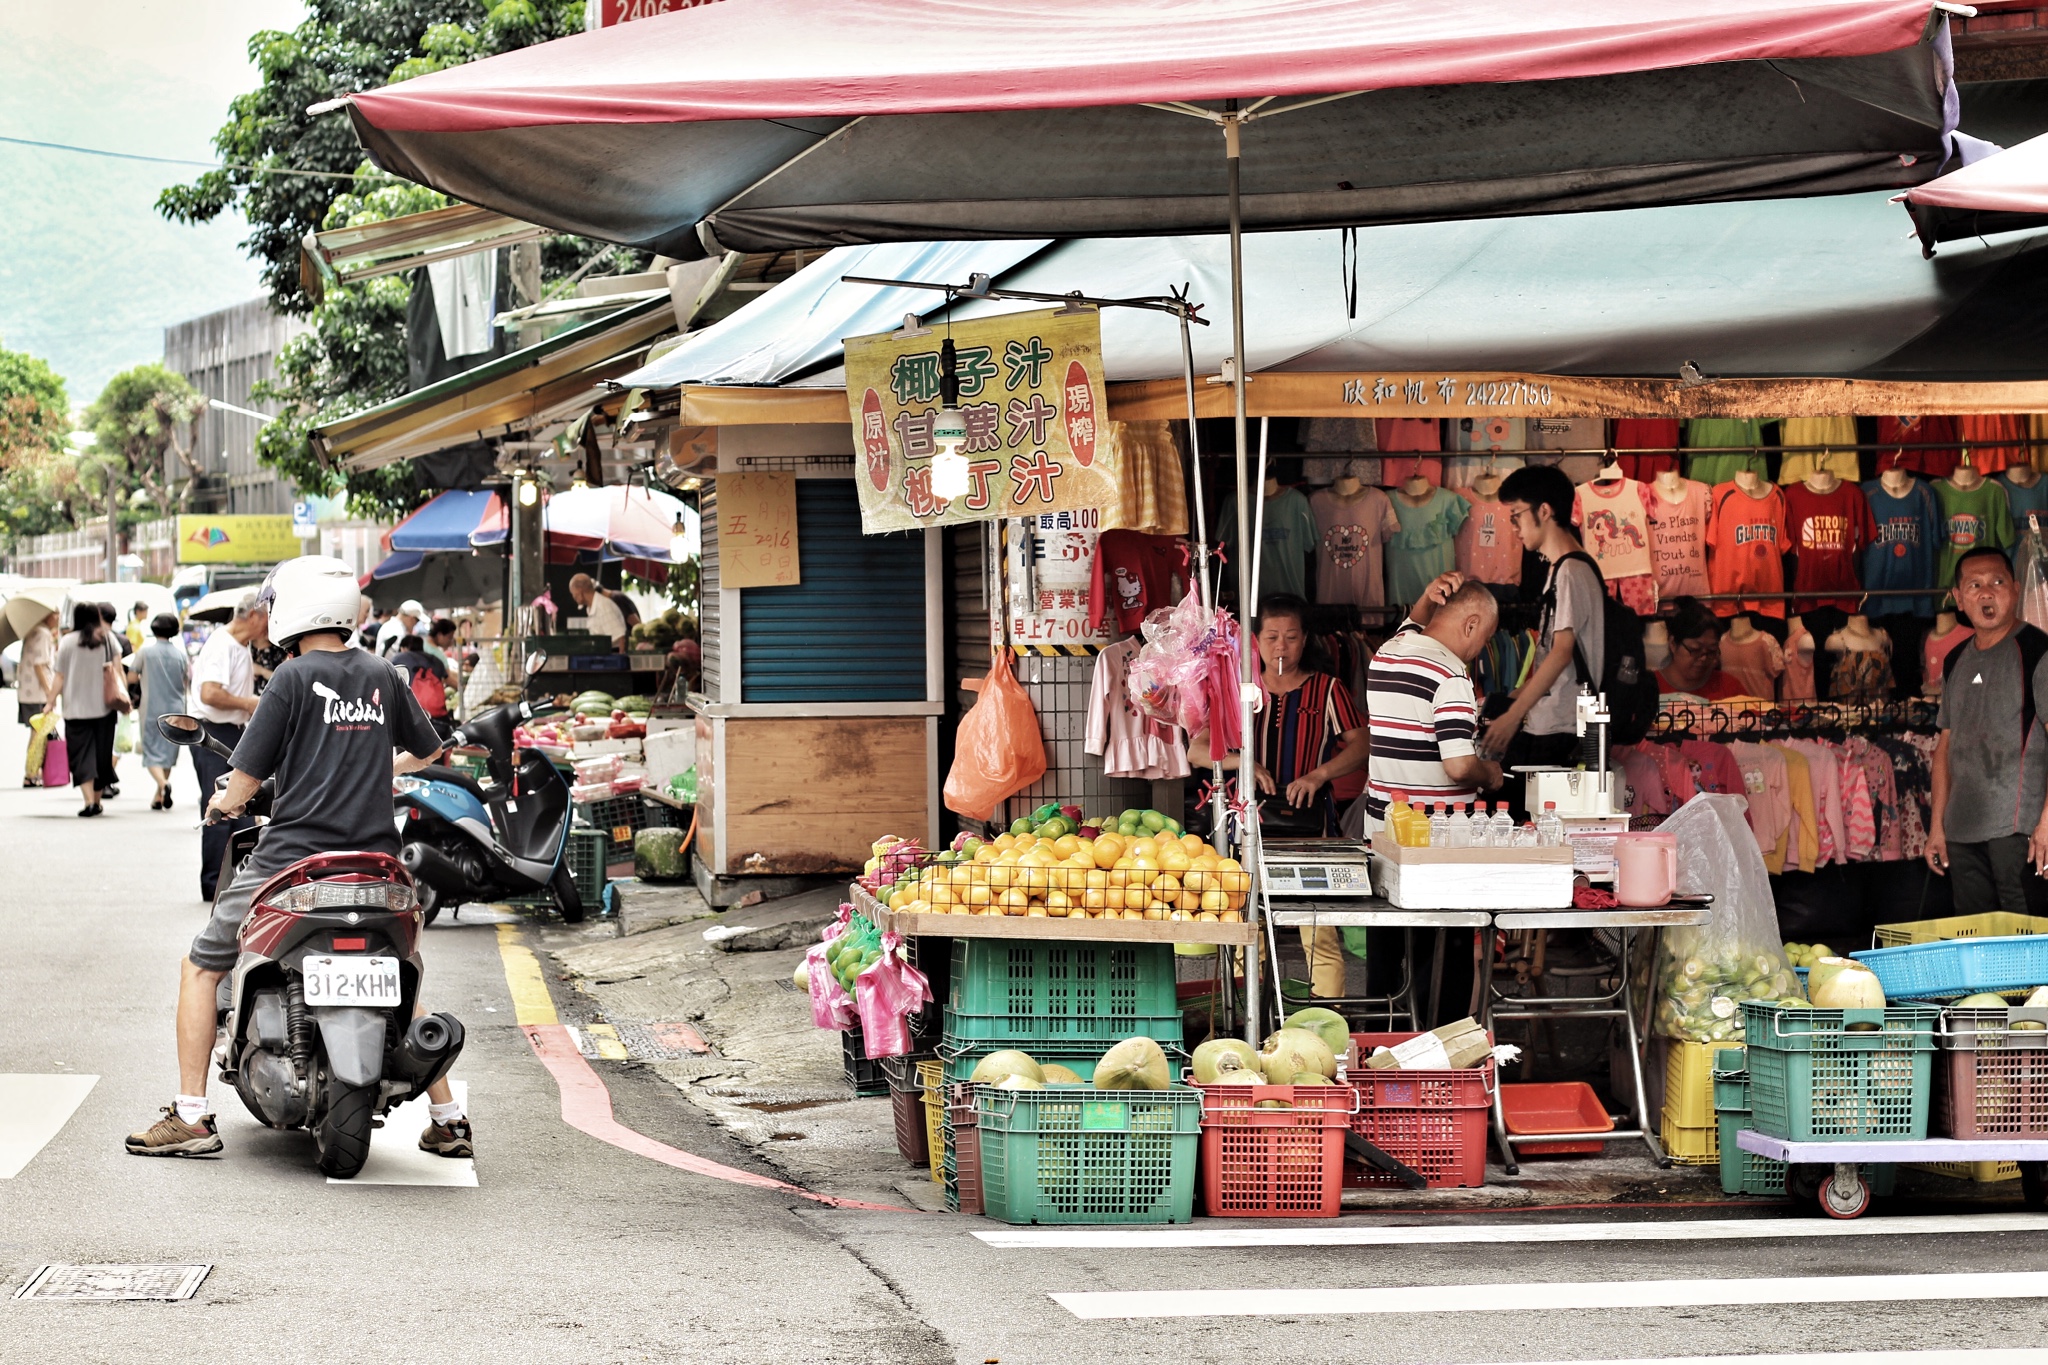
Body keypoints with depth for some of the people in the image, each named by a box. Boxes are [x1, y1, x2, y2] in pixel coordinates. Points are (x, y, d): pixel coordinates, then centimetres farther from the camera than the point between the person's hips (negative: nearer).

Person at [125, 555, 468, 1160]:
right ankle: (447, 1118, 17)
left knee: (201, 968, 10)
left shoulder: (295, 677, -7)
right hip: (373, 859, 5)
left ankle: (190, 1115, 5)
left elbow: (244, 782, -6)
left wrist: (221, 803, 16)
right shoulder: (382, 677, 8)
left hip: (292, 856, -5)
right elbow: (427, 752, 25)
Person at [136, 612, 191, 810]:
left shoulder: (145, 651, -6)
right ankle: (159, 797, 19)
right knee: (169, 751, 13)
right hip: (175, 707, 3)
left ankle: (163, 783, -28)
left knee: (152, 751, -1)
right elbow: (186, 682, 6)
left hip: (152, 709, -3)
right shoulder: (180, 653, 0)